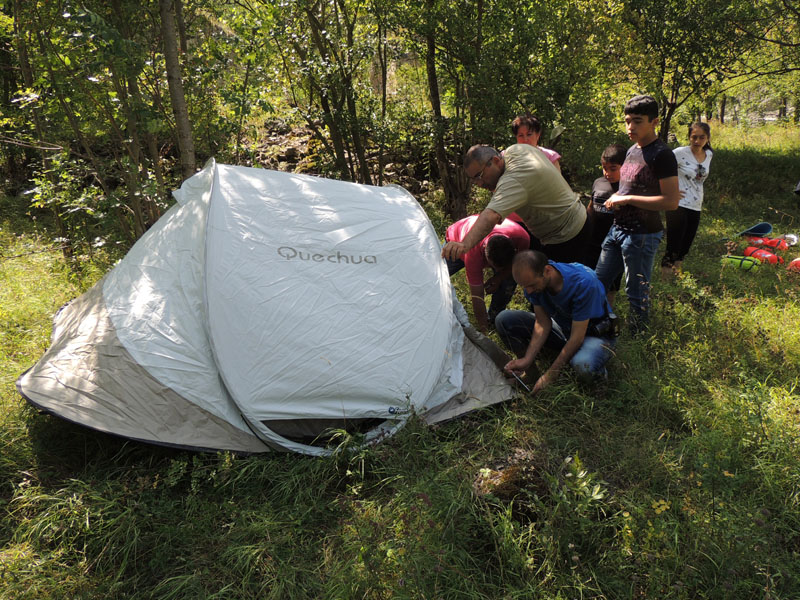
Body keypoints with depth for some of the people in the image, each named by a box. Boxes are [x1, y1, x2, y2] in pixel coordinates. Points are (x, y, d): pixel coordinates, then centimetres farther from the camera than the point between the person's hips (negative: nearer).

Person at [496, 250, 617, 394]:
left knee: (583, 365, -41)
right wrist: (527, 359, -21)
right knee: (505, 319, -12)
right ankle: (530, 373, 1)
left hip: (595, 333, -5)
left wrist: (550, 375, -27)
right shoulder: (533, 280, -18)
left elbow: (577, 337, -30)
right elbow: (542, 323, -10)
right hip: (563, 327, 5)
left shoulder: (583, 283, -35)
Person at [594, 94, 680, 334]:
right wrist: (616, 197, 5)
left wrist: (628, 199, -20)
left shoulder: (661, 155, -15)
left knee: (637, 294, 2)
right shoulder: (632, 150, 12)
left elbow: (671, 201, -21)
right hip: (618, 228, 9)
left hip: (642, 234, -9)